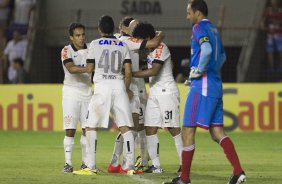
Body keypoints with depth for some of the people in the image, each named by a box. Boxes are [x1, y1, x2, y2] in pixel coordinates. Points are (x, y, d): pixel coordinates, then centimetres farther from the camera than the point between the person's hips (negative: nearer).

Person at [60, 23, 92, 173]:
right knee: (70, 130, -6)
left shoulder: (90, 49, 6)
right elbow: (71, 68, -23)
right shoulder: (67, 51, -7)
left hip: (87, 92, 4)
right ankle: (68, 163, -3)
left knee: (87, 129, 3)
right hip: (71, 92, -4)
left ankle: (85, 162, 9)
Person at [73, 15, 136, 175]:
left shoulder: (95, 44, 3)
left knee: (91, 126, 4)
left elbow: (89, 69, 7)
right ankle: (130, 166, -3)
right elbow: (128, 72, 4)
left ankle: (91, 167, -2)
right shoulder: (123, 46, 9)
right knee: (125, 127, 3)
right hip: (119, 85, 3)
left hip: (102, 86, -3)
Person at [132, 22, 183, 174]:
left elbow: (154, 71, -20)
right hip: (154, 93, 9)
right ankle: (156, 166, 3)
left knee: (173, 128, -10)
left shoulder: (161, 48, -12)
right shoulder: (150, 51, 17)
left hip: (167, 92, -9)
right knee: (150, 129, 2)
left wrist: (131, 73, -18)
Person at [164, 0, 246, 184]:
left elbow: (207, 50, -26)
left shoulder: (199, 28, -8)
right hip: (216, 85, 9)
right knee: (217, 131, 6)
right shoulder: (213, 29, 19)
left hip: (202, 86, -9)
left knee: (188, 130, -3)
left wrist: (199, 70, -15)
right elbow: (222, 56, 30)